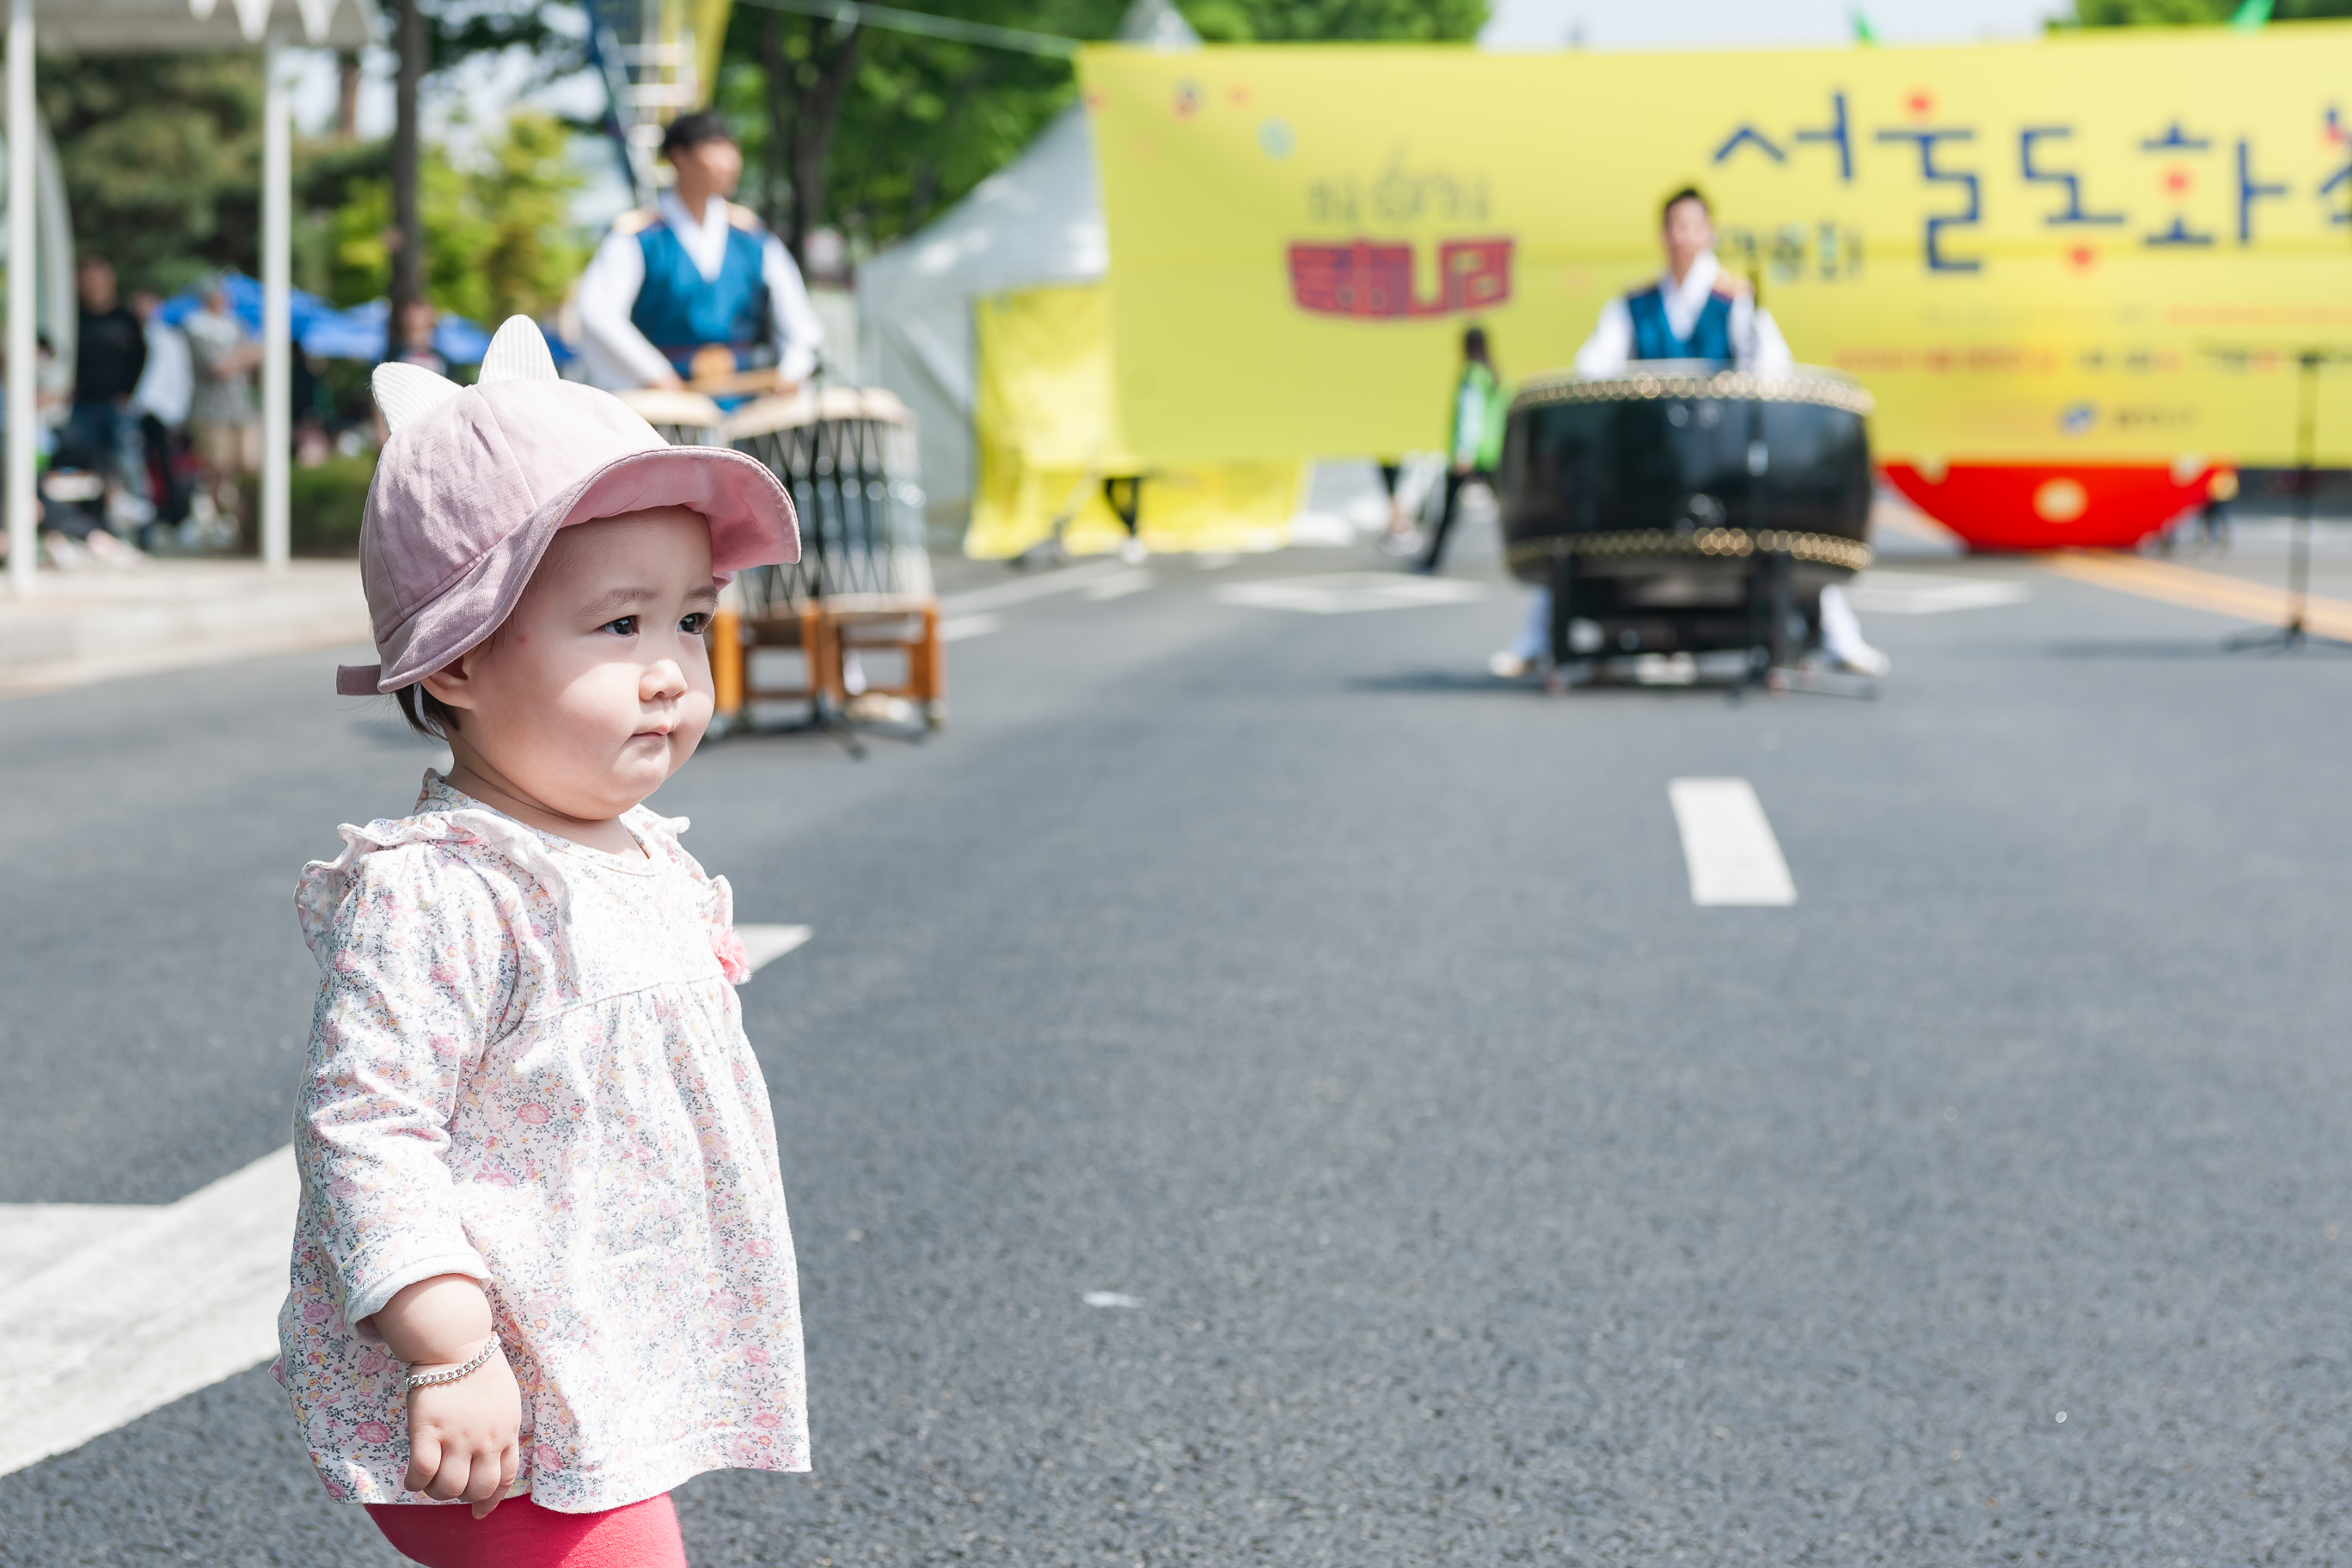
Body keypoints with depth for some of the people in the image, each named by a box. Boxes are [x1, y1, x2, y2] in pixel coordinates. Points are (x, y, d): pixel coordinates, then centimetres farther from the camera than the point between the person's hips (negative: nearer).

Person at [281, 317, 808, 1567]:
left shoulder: (645, 861, 10)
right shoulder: (431, 897, -20)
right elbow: (362, 1133, -23)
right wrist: (451, 1355, -26)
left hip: (619, 1402, 9)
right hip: (497, 1424, -9)